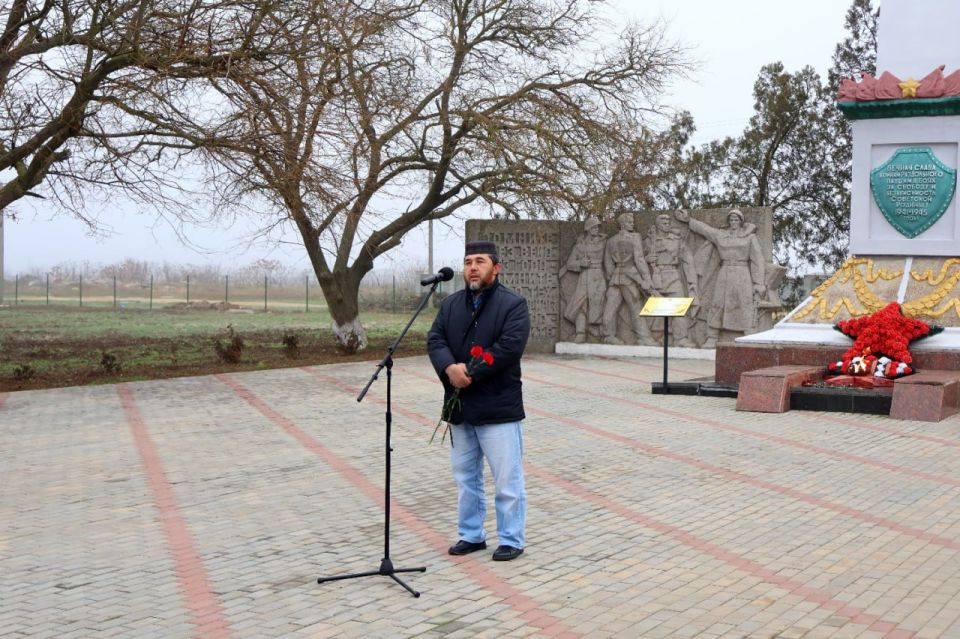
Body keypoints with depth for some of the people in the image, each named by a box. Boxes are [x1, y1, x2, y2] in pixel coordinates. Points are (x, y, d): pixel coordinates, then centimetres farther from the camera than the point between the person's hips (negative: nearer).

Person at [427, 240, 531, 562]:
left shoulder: (513, 304, -6)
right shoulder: (451, 304, 12)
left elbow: (509, 347, -18)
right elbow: (435, 340, 1)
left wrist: (470, 374, -19)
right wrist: (450, 368, -19)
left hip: (498, 408, -6)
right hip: (459, 407, 6)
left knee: (507, 478, 0)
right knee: (465, 476, 15)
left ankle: (511, 539, 11)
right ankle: (471, 535, 28)